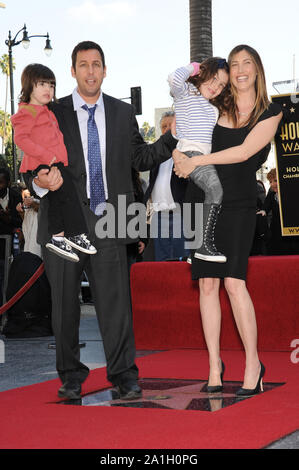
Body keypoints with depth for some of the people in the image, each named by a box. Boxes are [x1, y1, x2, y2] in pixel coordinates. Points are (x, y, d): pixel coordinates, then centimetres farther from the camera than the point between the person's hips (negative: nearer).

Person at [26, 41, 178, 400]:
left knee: (115, 299, -2)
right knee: (65, 301, 7)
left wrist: (173, 136, 4)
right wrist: (41, 182, -19)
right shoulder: (52, 114, 5)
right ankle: (71, 375, 20)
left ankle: (123, 374, 9)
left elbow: (140, 158, 17)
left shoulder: (123, 113, 12)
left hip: (108, 222, 1)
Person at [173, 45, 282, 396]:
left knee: (234, 282, -15)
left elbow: (245, 151, -9)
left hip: (239, 205, -3)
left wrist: (195, 161, -12)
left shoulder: (270, 112, 4)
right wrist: (179, 155, -1)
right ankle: (214, 364, 8)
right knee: (207, 284, 1)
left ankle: (253, 363, -4)